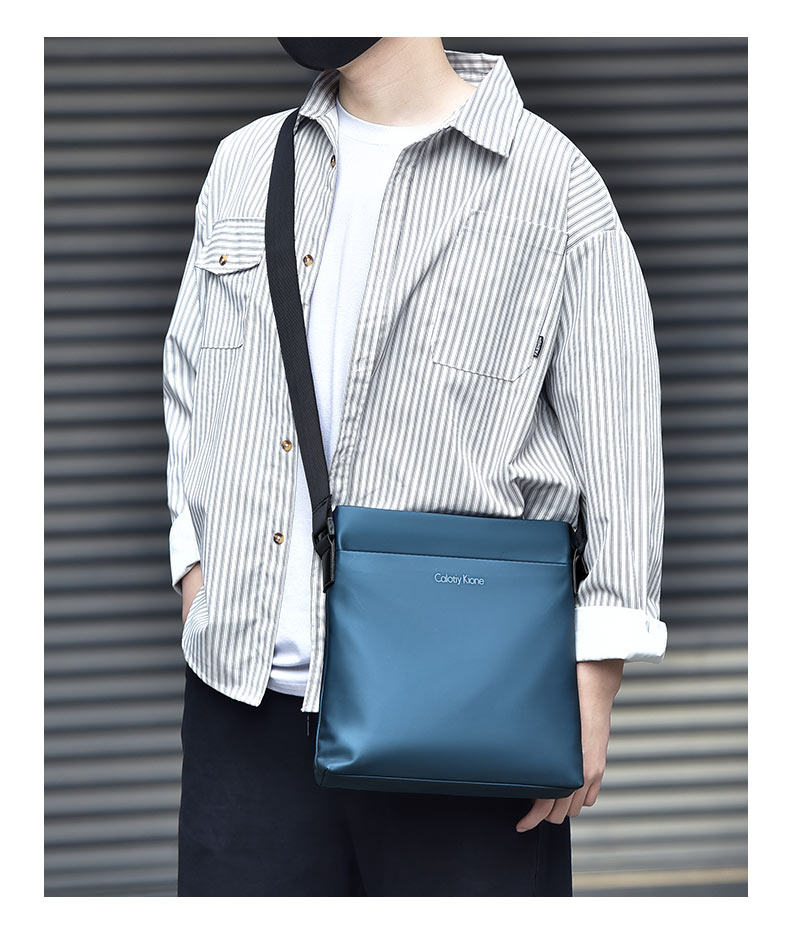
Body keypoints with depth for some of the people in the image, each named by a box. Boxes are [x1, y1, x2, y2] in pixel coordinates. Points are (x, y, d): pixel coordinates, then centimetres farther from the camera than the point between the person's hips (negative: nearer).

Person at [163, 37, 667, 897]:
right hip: (244, 690, 4)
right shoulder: (242, 165, 16)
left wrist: (594, 681, -8)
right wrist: (195, 565, 11)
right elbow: (186, 377, 24)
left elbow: (620, 448, -3)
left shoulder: (553, 182, 0)